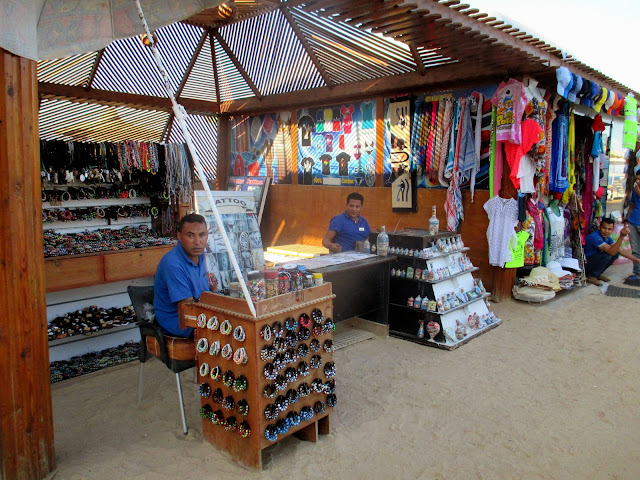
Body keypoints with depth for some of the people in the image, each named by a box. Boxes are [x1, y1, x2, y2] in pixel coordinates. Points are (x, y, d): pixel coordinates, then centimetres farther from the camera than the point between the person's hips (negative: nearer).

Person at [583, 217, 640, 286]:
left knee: (616, 253, 3)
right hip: (584, 264, -9)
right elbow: (611, 252, -32)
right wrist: (622, 236, -38)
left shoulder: (607, 237, 3)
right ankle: (591, 276, -11)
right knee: (606, 255, -27)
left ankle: (597, 274, 8)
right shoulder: (594, 237, -26)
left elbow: (620, 251, 9)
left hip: (594, 260, 9)